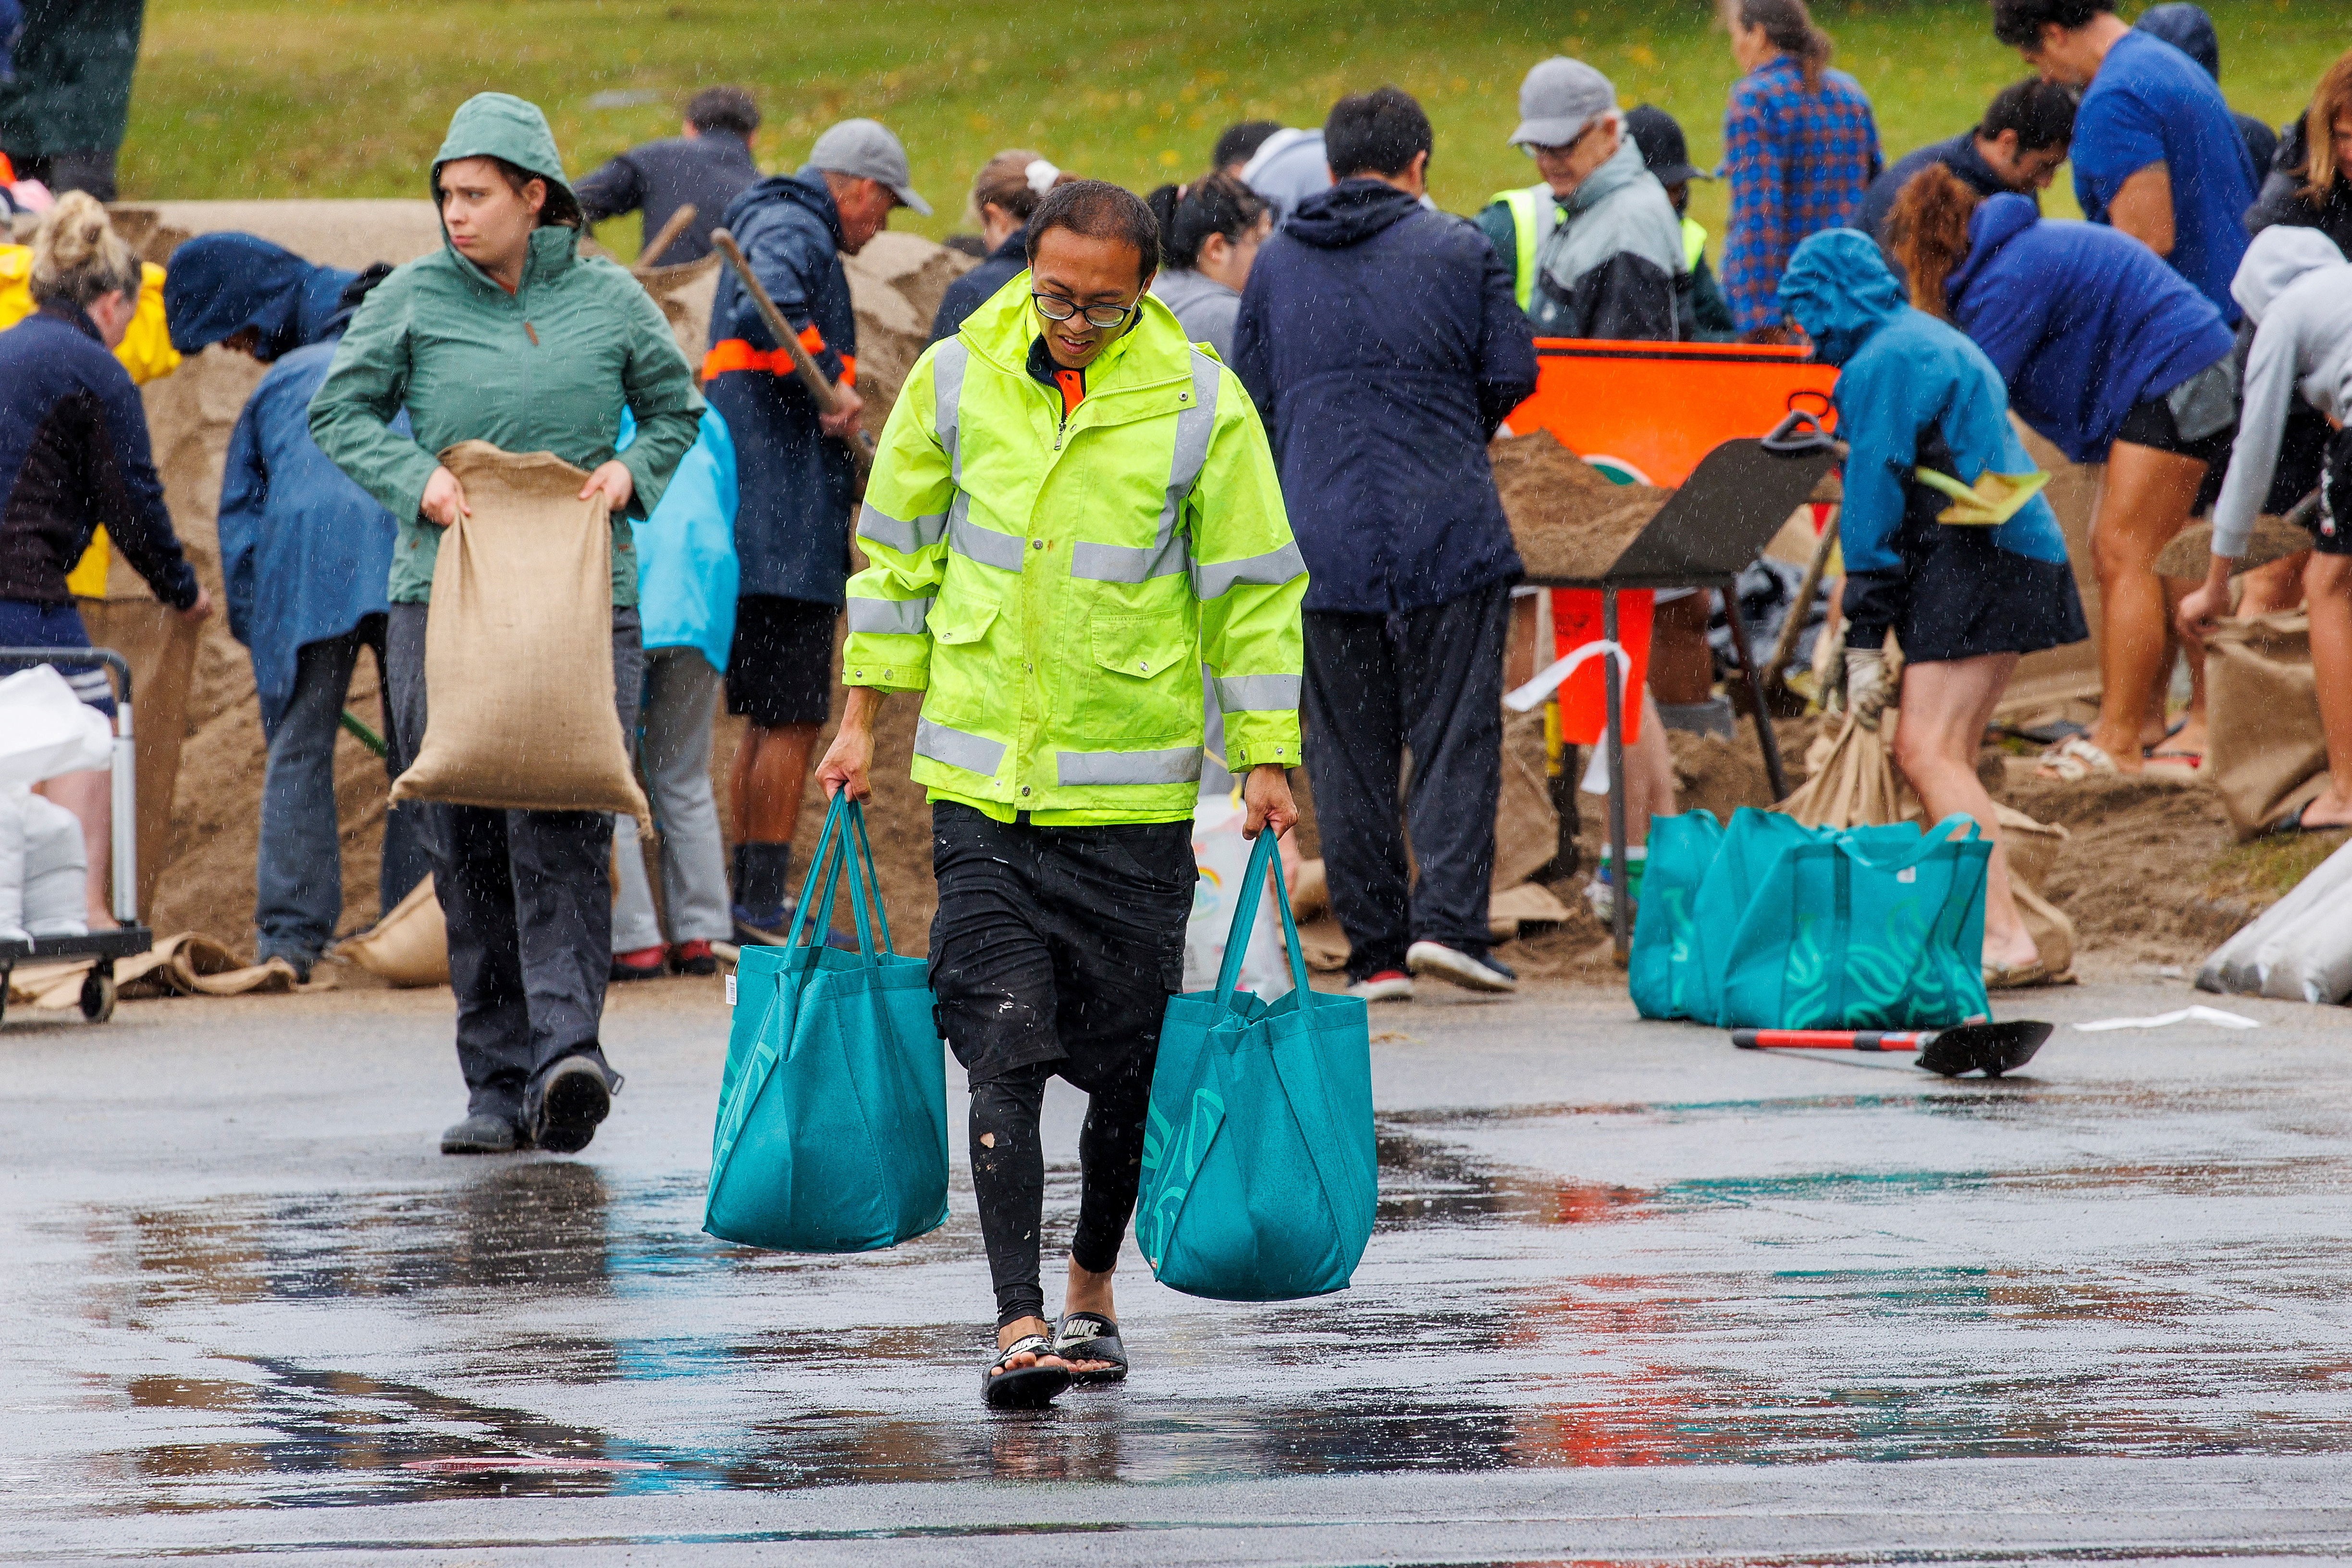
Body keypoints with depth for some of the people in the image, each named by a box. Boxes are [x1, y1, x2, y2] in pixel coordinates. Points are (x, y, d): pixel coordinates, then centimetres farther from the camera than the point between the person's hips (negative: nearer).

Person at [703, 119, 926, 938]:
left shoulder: (772, 225, 24)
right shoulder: (795, 233, -9)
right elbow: (769, 312, -30)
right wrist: (833, 381, -21)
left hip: (750, 527, 11)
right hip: (785, 530, -11)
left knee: (767, 720, 15)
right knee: (792, 720, -10)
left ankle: (750, 904, 18)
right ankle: (764, 905, -11)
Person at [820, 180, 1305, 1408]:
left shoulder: (1201, 406, -6)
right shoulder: (955, 382, -1)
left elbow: (1253, 592, 1)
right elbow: (896, 554, 11)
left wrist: (1265, 762, -2)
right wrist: (863, 719, 10)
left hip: (1134, 796, 0)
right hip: (981, 784, 0)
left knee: (1127, 1064, 6)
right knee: (1004, 1048, -10)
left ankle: (1091, 1288, 28)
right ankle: (1019, 1323, -13)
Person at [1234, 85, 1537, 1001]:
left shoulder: (1275, 264, 9)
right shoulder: (1458, 251, 1)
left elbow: (1250, 407, 11)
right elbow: (1512, 375, 1)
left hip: (1321, 539, 2)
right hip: (1448, 530, -2)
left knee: (1347, 748, 6)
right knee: (1456, 731, 2)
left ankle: (1376, 952, 4)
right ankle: (1449, 918, -12)